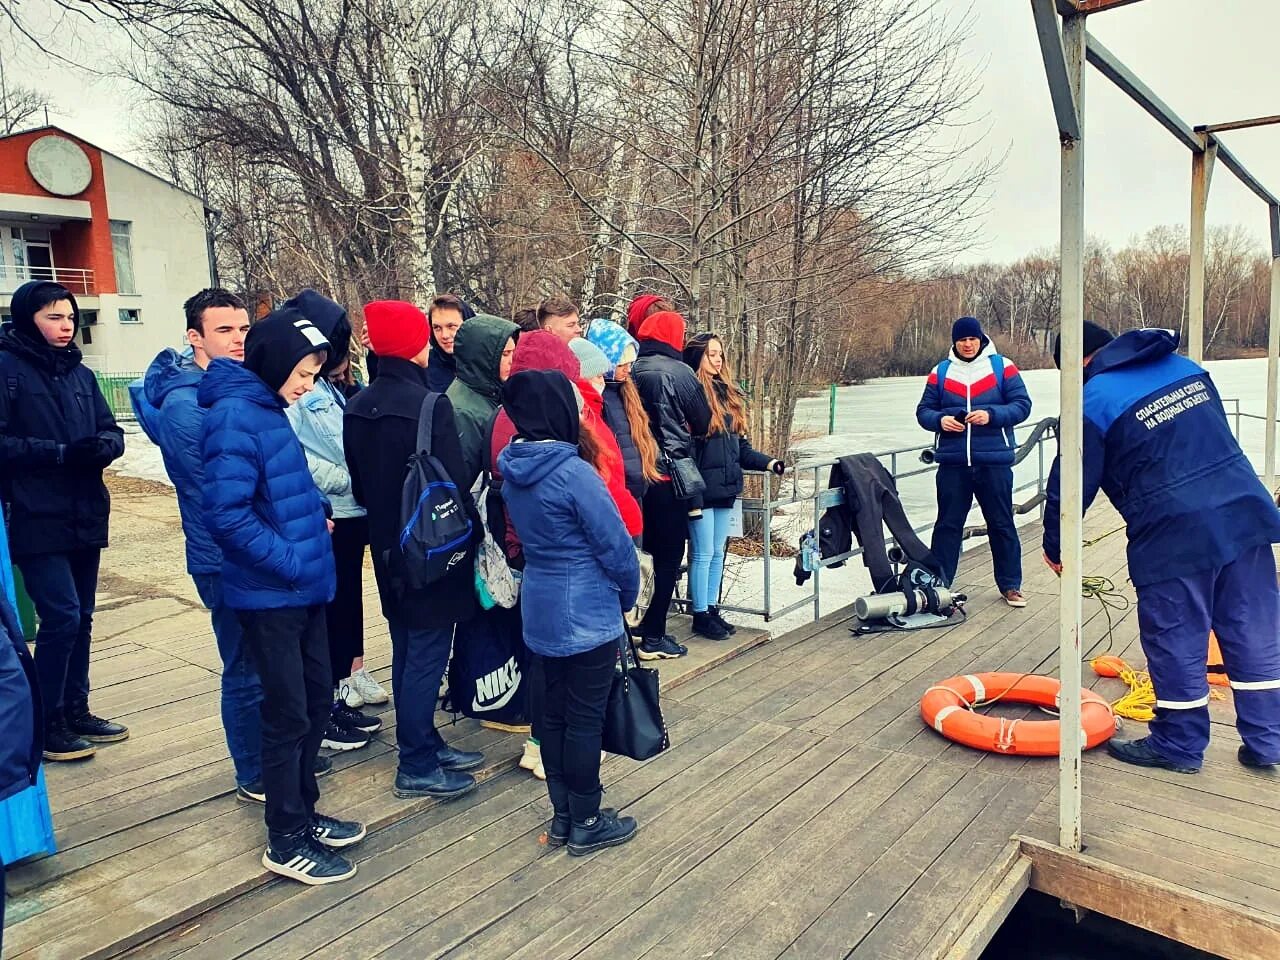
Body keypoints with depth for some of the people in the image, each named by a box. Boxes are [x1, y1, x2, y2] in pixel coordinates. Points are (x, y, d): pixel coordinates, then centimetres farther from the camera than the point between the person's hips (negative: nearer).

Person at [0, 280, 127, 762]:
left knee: (81, 618, 13)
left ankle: (75, 709, 26)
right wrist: (60, 453, -21)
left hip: (85, 516, 6)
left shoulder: (81, 373, 12)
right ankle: (44, 723, 8)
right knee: (61, 617, -8)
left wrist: (101, 445, -12)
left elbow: (112, 432, 9)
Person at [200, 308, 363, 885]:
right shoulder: (234, 416, -17)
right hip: (269, 594, -9)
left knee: (316, 703, 17)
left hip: (304, 588, 9)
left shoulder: (269, 411, 11)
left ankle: (302, 811, 34)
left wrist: (316, 509, 9)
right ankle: (286, 841, 19)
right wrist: (291, 561, -19)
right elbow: (227, 515, -24)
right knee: (288, 715, 2)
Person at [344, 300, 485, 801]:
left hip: (388, 548, 8)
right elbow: (453, 484, -19)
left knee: (407, 651, 17)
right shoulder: (430, 406, -20)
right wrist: (472, 533, -6)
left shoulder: (358, 407, 4)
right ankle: (417, 767, 10)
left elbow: (359, 483, 11)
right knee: (427, 655, 1)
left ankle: (423, 744, 30)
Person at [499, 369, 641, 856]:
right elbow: (615, 546, -17)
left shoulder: (512, 470, 2)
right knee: (585, 719, 5)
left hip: (540, 611, 8)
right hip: (587, 615, -7)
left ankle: (562, 815, 29)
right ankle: (586, 824, 19)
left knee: (553, 713, 16)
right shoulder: (573, 473, -22)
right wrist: (628, 594, 3)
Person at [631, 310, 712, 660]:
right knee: (669, 557, 4)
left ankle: (644, 625, 24)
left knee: (647, 553, 17)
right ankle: (652, 638, 7)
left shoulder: (632, 371, 1)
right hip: (670, 474, -5)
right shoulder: (679, 372, -12)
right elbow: (703, 423, -2)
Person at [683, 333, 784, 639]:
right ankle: (700, 615, 13)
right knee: (703, 554, 1)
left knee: (717, 552, 15)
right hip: (701, 488, -7)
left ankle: (712, 609, 26)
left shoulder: (729, 394, 13)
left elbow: (740, 445, 17)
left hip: (725, 487, 7)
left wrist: (767, 462, 4)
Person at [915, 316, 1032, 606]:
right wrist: (940, 420, -14)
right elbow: (924, 411, 7)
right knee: (948, 524, 7)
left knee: (1001, 524, 8)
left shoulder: (1002, 366, 1)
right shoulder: (941, 371, 7)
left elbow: (1022, 405, -3)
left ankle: (1010, 585, 21)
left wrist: (992, 415, -19)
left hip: (994, 461, -1)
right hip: (953, 462, 2)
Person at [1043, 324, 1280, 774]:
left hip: (1175, 537, -7)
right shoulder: (1187, 368, 14)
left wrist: (1054, 548, 13)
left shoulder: (1093, 402, -7)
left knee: (1176, 642, 7)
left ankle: (1180, 744, 22)